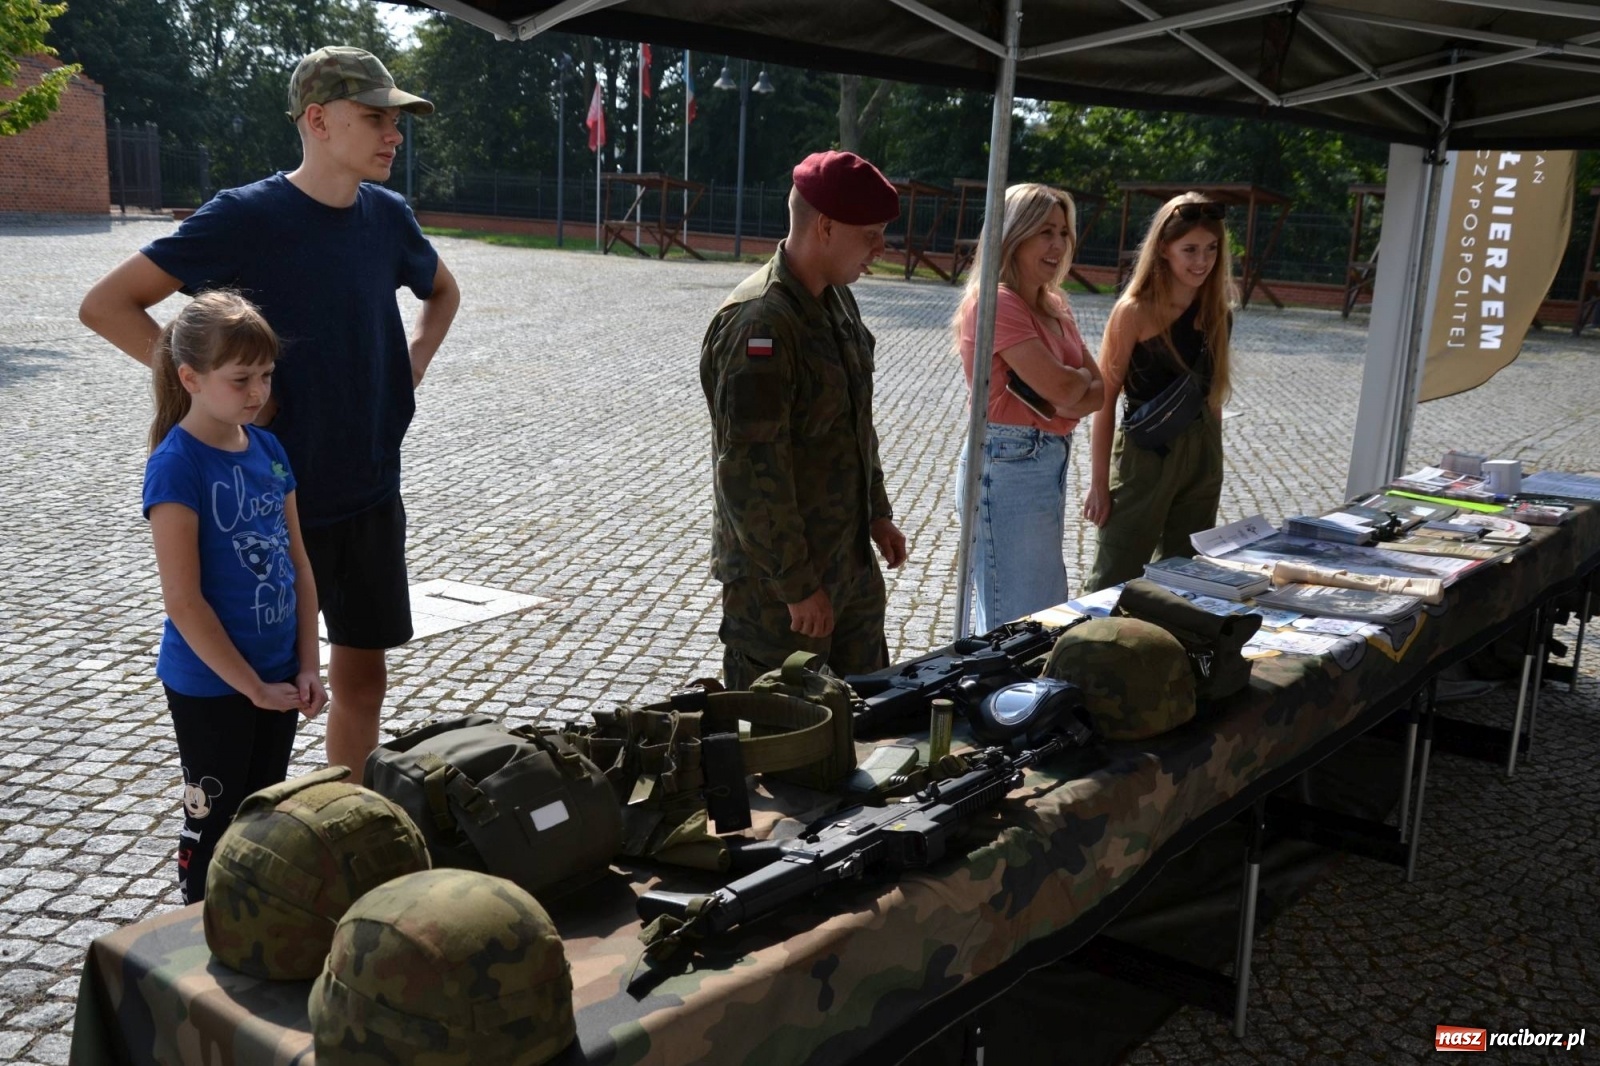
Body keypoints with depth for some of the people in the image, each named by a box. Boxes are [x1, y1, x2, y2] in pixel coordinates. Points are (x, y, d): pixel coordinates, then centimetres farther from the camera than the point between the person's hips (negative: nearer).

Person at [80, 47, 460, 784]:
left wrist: (413, 364, 9)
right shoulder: (246, 218, -13)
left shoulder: (386, 217, 3)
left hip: (371, 494, 5)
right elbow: (105, 305, -12)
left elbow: (442, 291, 24)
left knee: (362, 678, 11)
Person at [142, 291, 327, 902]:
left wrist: (307, 666, 1)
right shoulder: (176, 466, -17)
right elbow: (182, 600, -20)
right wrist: (251, 687, -16)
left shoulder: (269, 449, 3)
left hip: (277, 673, 7)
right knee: (214, 821, 9)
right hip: (208, 684, -7)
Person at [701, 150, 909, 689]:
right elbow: (752, 473, -25)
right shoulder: (759, 323, -23)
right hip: (777, 583, -9)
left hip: (848, 560, 9)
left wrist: (877, 513, 22)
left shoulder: (837, 300, 8)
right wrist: (798, 586, -22)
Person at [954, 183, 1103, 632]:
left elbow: (1098, 386, 9)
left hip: (1050, 462, 9)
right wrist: (1081, 380, 2)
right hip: (1007, 466, -9)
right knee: (1017, 626, -4)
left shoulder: (1054, 305, 14)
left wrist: (1068, 393, -12)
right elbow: (1060, 385, -20)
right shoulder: (995, 301, -14)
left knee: (1050, 613, 14)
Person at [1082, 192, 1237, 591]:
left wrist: (1212, 461, 13)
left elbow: (1212, 393, 12)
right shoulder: (1135, 311, -12)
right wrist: (1099, 484, -12)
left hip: (1201, 454, 6)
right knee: (1116, 584, -1)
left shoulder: (1216, 311, 4)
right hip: (1145, 454, -6)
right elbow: (1104, 398, -12)